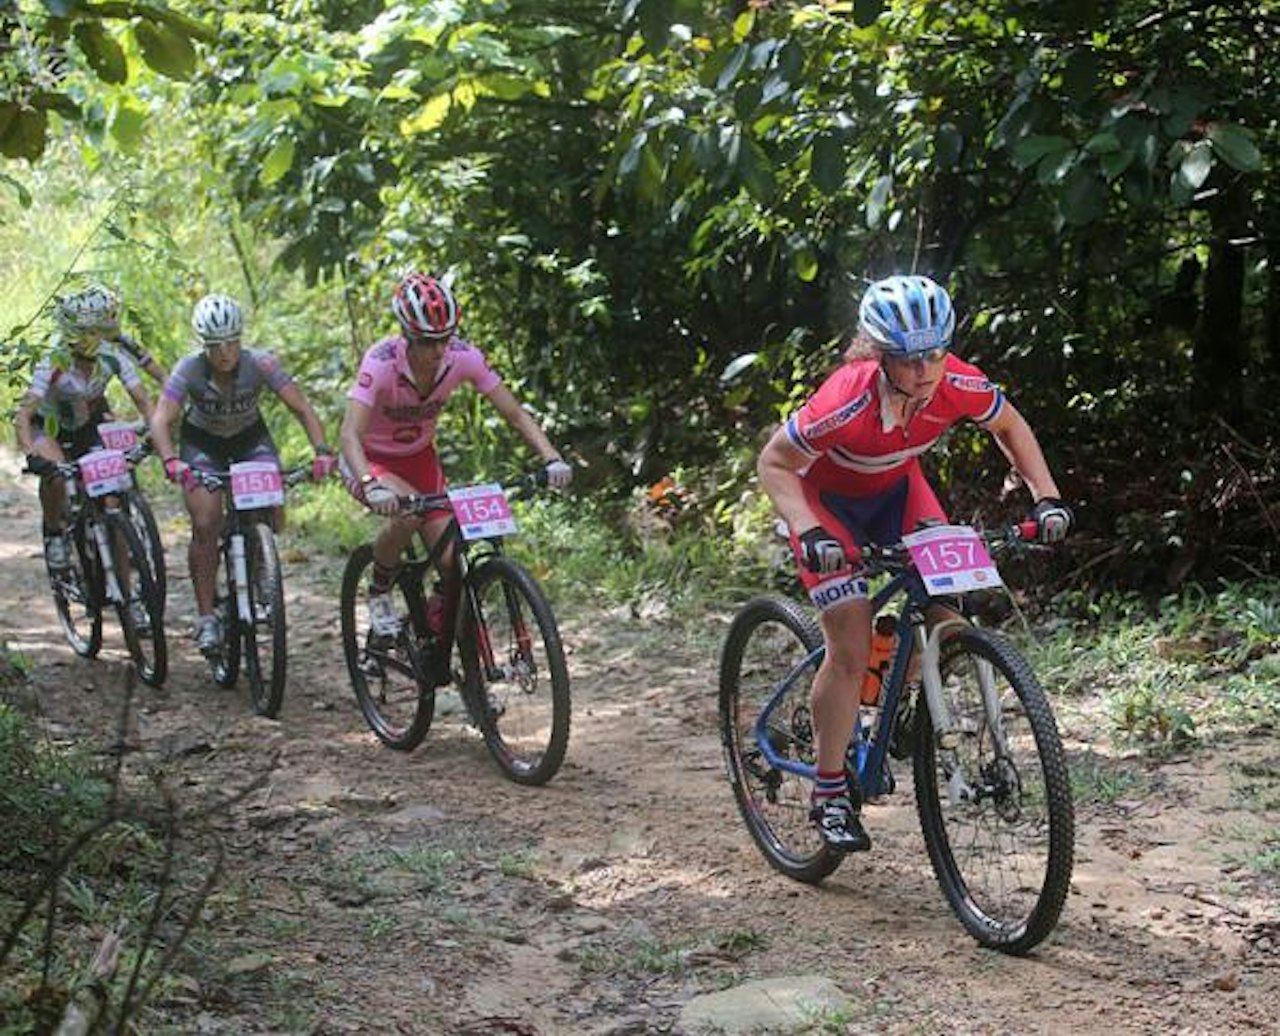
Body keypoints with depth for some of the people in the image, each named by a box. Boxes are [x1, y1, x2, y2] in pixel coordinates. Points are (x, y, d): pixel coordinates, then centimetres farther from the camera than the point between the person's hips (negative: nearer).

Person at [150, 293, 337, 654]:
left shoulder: (260, 363, -26)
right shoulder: (189, 369, -27)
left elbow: (302, 408, -28)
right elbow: (161, 420, -34)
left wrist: (322, 450, -43)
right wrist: (171, 461, -53)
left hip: (250, 437, 1)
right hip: (201, 442, -1)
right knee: (206, 525, -17)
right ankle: (206, 617, -7)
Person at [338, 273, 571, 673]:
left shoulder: (463, 357, -22)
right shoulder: (381, 362, -32)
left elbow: (515, 413, -20)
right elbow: (350, 433, -41)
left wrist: (552, 459, -36)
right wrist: (371, 486, -59)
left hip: (419, 458, 4)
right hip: (370, 460, -4)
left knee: (452, 561, -11)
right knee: (409, 512, -36)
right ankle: (379, 595, -8)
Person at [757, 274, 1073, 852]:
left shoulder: (958, 385, -27)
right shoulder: (847, 403, -39)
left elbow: (1010, 427, -5)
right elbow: (774, 464, -26)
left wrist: (1046, 497, -16)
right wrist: (808, 532, -40)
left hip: (894, 486, 4)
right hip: (826, 496, -4)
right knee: (851, 648, -12)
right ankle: (829, 794, 1)